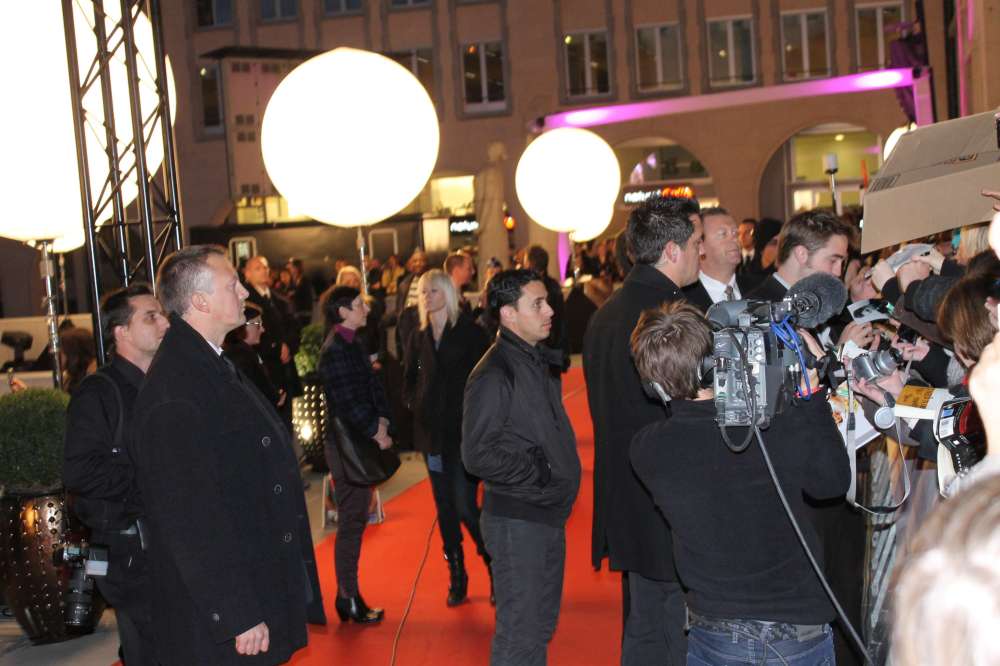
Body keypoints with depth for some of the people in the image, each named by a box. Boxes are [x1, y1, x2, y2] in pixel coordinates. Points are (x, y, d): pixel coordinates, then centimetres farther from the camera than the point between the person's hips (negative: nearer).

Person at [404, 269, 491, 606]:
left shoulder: (469, 331, -5)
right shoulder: (419, 336, 9)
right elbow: (411, 377, 21)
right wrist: (414, 403, 6)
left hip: (464, 430, -5)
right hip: (431, 431, 5)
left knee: (465, 505, -10)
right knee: (445, 506, 9)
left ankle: (495, 567, 12)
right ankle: (456, 575, 19)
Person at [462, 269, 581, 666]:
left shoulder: (538, 362, 10)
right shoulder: (494, 375, -18)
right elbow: (477, 455, -20)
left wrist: (562, 475, 5)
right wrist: (539, 472, -16)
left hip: (549, 515, 9)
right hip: (516, 520, -9)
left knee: (542, 625, 19)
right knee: (519, 633, 0)